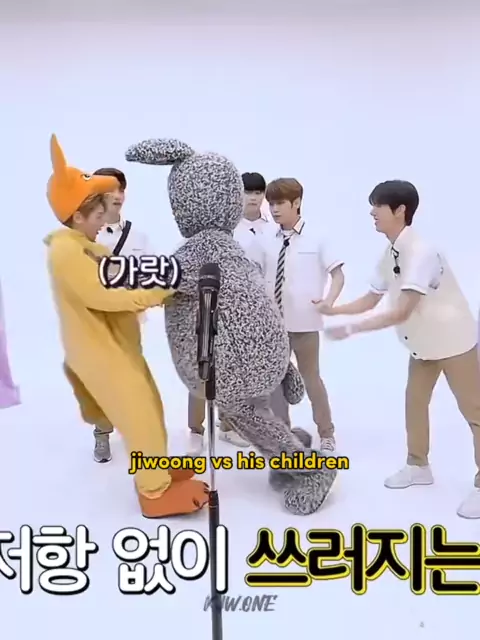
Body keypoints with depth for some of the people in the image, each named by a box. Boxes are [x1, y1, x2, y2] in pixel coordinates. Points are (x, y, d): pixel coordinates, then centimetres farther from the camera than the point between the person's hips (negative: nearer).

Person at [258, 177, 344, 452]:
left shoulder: (316, 238, -5)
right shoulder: (268, 244, 5)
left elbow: (338, 274, -3)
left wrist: (329, 301, -17)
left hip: (305, 322, -4)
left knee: (311, 376, 6)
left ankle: (326, 434, 25)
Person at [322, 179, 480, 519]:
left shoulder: (420, 252, -28)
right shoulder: (390, 254, -1)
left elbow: (401, 312, -31)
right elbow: (371, 300, 5)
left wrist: (351, 329, -30)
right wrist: (332, 309, -3)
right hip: (424, 342, 9)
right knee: (415, 402, 16)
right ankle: (418, 465, 33)